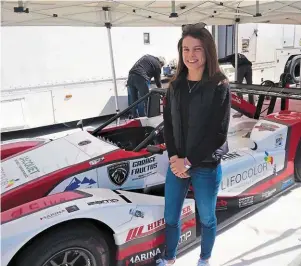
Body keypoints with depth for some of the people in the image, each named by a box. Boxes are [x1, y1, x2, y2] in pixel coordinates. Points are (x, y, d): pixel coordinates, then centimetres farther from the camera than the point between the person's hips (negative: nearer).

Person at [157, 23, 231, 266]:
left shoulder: (220, 87, -12)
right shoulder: (175, 86, 1)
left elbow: (218, 134, -16)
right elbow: (168, 125, 3)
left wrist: (189, 161, -16)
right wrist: (174, 157, -9)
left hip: (206, 167, -4)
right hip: (177, 164, 4)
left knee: (206, 219, 18)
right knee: (171, 218, 17)